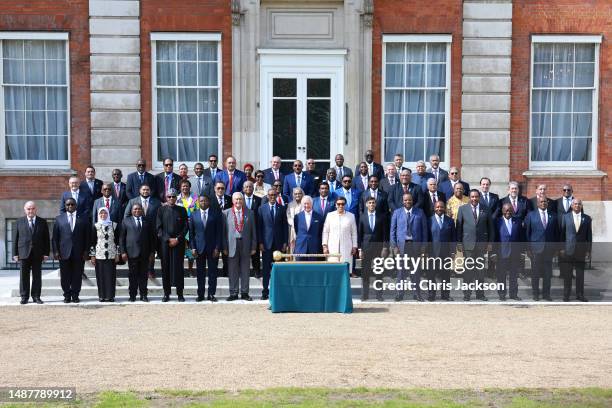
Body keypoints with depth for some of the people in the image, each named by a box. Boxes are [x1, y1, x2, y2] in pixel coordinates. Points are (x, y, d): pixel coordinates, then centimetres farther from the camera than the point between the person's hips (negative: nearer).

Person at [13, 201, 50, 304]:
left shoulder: (42, 222, 6)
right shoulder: (19, 222, 7)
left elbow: (46, 239, 5)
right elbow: (15, 238, 5)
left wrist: (46, 253, -2)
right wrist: (15, 253, -1)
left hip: (38, 253, 0)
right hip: (24, 253, 0)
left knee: (37, 276, 4)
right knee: (24, 276, 3)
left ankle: (36, 297, 10)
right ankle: (24, 297, 10)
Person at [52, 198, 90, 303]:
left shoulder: (83, 219, 7)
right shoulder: (59, 219, 9)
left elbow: (87, 236, 5)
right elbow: (55, 237, 6)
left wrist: (86, 251, -2)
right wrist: (55, 251, -2)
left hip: (79, 253, 0)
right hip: (64, 253, 0)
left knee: (77, 276, 3)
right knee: (65, 276, 3)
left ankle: (75, 295, 12)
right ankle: (67, 295, 13)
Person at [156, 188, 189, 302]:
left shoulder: (182, 210, 8)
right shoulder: (161, 210, 7)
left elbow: (186, 227, 4)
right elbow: (158, 227, 2)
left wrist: (178, 239, -7)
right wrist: (168, 239, -8)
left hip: (179, 243, 0)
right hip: (164, 242, 0)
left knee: (178, 266, -1)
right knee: (165, 267, 0)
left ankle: (180, 293, 4)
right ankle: (166, 293, 7)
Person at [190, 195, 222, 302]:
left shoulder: (216, 214, 2)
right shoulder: (194, 215, 7)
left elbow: (219, 232, 0)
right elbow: (191, 232, 7)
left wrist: (217, 248, -7)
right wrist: (192, 247, -2)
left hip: (212, 248, -1)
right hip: (199, 248, 1)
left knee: (212, 272, 2)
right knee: (200, 273, 4)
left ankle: (211, 294, 9)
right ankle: (200, 294, 11)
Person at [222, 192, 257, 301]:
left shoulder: (249, 213, 7)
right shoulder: (226, 213, 3)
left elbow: (253, 231, 7)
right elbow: (223, 231, 3)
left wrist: (253, 247, 2)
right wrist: (224, 247, -2)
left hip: (245, 245, 1)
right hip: (232, 245, -1)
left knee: (245, 270, 6)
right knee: (233, 271, 3)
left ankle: (244, 293, 13)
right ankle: (233, 293, 10)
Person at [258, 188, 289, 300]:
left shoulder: (282, 208, 8)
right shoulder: (262, 208, 5)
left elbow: (285, 226, 7)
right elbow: (259, 226, 3)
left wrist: (285, 242, 0)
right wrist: (260, 242, -4)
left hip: (279, 242, 1)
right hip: (266, 242, -1)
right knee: (266, 268, 1)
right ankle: (265, 292, 7)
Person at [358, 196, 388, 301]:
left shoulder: (382, 217, 4)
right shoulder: (362, 217, 6)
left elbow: (385, 233, 3)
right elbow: (359, 234, 6)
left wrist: (385, 248, -4)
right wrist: (360, 248, -1)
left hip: (378, 247, 0)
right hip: (366, 247, 1)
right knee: (365, 273, 2)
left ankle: (379, 294, 8)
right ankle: (365, 295, 8)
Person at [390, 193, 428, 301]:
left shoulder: (420, 213, 7)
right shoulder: (397, 213, 7)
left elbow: (424, 230, 7)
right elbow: (393, 230, 5)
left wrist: (423, 245, 0)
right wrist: (394, 246, -3)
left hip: (415, 244, 0)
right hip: (401, 244, 0)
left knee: (416, 270, 4)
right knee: (401, 270, 1)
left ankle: (417, 293, 12)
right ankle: (399, 293, 7)